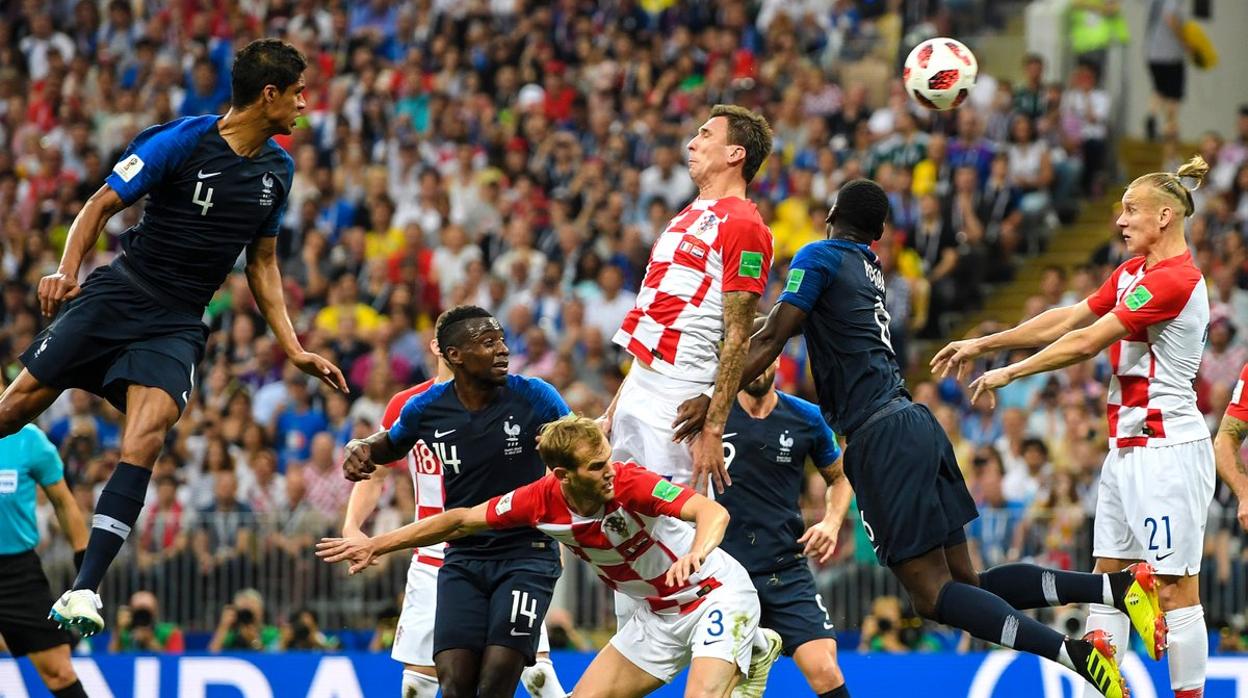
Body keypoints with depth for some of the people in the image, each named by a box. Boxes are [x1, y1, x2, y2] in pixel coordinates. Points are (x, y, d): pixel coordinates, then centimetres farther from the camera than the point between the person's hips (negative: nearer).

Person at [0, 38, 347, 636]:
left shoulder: (277, 169, 8)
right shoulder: (180, 141, -10)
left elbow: (262, 262, 18)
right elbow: (102, 205, -6)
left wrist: (294, 349, 13)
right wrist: (67, 270, -23)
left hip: (177, 327, 3)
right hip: (119, 295, -3)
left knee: (145, 439, -20)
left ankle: (84, 590, -23)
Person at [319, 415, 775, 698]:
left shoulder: (630, 484, -28)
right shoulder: (542, 500, -12)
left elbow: (713, 512, -40)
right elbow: (462, 520, 1)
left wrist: (695, 554, -61)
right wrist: (375, 546, 4)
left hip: (717, 593, -7)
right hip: (657, 617, 7)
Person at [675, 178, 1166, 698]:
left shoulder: (821, 256, -1)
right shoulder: (868, 268, 21)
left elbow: (773, 338, -8)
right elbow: (798, 318, 32)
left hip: (882, 437, -8)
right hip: (917, 424, 8)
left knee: (933, 595, -9)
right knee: (966, 582, 10)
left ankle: (1074, 652, -26)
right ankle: (1118, 586, -2)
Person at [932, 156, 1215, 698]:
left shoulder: (1175, 279, -17)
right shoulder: (1132, 272, 13)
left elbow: (1086, 343, -17)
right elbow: (1065, 321, 16)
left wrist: (1010, 373, -9)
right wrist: (982, 345, 13)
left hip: (1167, 449, -10)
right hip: (1127, 445, 10)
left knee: (1175, 588, -7)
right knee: (1106, 578, 8)